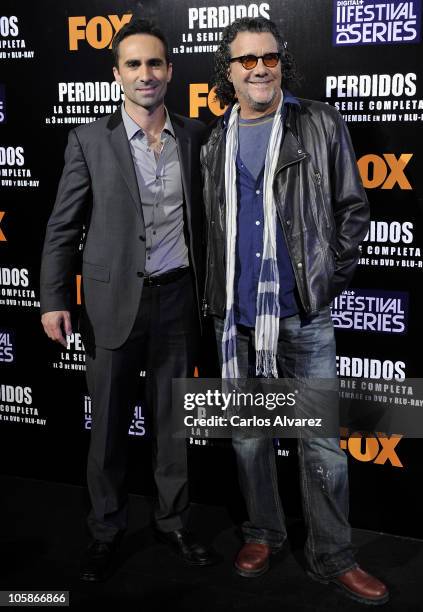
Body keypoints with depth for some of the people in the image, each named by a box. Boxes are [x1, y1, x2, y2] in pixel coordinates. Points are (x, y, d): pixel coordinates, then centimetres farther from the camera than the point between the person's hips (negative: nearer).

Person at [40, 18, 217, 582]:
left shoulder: (196, 136, 5)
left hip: (178, 298, 2)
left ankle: (173, 522, 29)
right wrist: (54, 300, -9)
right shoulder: (89, 140, -1)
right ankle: (106, 531, 25)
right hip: (115, 302, -2)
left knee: (174, 420, 12)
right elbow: (63, 227, -2)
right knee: (109, 425, 8)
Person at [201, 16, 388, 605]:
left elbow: (352, 208, 3)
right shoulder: (215, 142, 9)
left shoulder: (321, 125, 0)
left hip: (304, 314, -3)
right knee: (248, 435, 14)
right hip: (235, 314, 3)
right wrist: (214, 295, 10)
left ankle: (332, 557, 18)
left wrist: (331, 279, -2)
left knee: (322, 441, 2)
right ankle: (263, 531, 33)